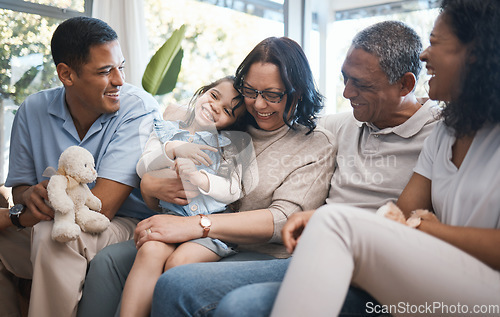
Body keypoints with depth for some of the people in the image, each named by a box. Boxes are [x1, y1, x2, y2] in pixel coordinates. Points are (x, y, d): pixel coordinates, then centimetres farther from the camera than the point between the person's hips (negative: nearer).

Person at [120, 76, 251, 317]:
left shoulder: (229, 145, 11)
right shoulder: (166, 131, 17)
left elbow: (234, 190, -1)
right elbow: (143, 168, 4)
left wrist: (197, 177, -15)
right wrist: (173, 149, -12)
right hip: (172, 215, 2)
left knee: (179, 261, -28)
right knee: (150, 250, -28)